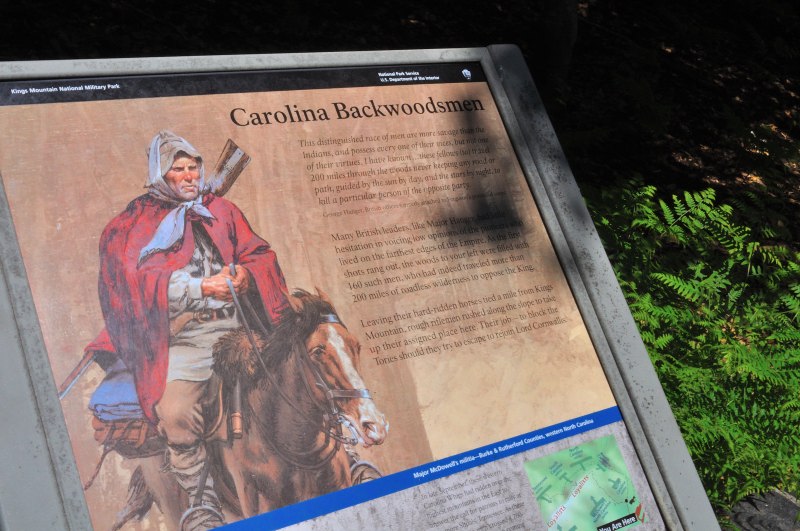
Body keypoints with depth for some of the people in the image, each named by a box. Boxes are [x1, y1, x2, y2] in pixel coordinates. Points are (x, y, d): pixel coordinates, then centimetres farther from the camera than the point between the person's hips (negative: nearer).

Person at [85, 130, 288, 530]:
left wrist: (245, 273, -7)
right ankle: (201, 498, -5)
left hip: (237, 321, 3)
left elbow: (259, 253, 17)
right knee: (175, 413, -23)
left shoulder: (221, 209, 23)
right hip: (185, 332, -2)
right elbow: (139, 280, -3)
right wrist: (201, 288, -12)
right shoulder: (136, 222, 13)